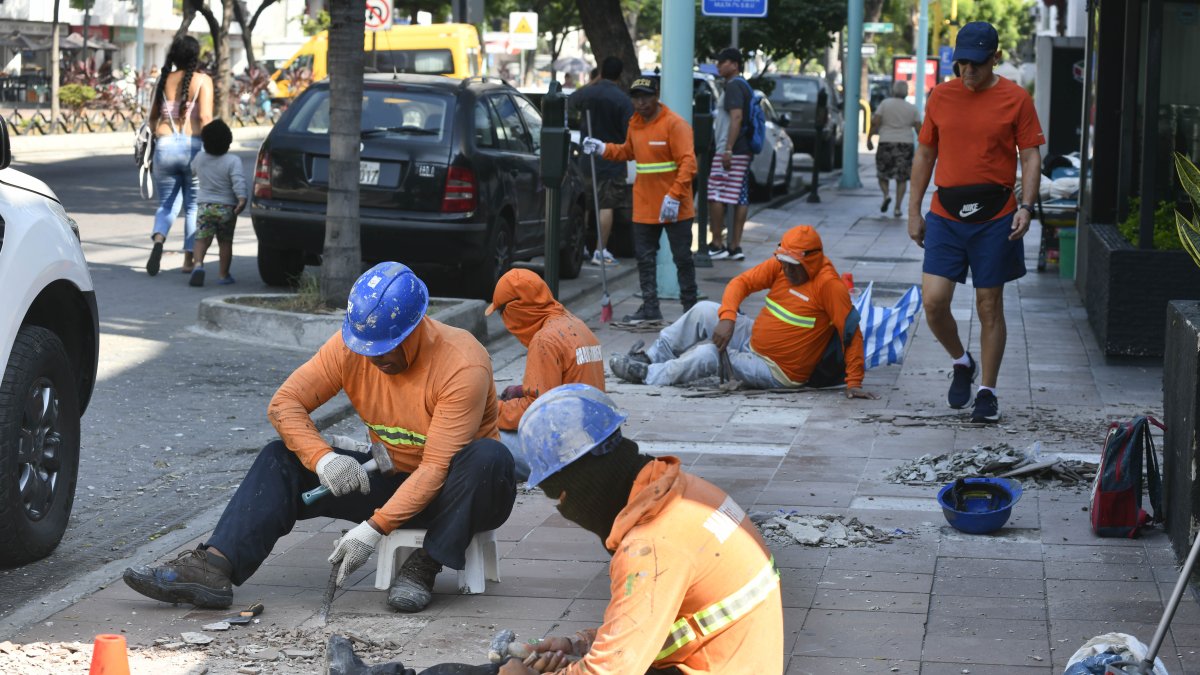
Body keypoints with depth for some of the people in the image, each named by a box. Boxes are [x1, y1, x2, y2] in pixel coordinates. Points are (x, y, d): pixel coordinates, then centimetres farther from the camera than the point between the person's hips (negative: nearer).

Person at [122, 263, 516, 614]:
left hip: (458, 495, -5)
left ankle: (424, 567, -25)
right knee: (281, 460, -11)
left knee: (490, 458, -38)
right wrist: (322, 459, -26)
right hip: (393, 480, 5)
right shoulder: (352, 345, -9)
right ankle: (213, 568, -27)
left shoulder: (462, 365, -26)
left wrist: (374, 528, -34)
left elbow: (437, 467, -29)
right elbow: (285, 403, -7)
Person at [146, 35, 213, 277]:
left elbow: (153, 117, 14)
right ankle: (189, 259, 13)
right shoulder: (202, 80, -3)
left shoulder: (164, 80, 7)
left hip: (165, 146, 2)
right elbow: (205, 117, -14)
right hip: (193, 147, -2)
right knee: (193, 206, 12)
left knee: (167, 204, 13)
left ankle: (158, 239, -16)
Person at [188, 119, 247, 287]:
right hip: (226, 207, -2)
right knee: (225, 242, 10)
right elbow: (238, 181, -23)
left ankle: (198, 264, -27)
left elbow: (193, 169, 24)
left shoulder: (199, 158, 3)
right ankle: (224, 275, 14)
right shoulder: (233, 161, -11)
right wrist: (242, 198, -27)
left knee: (202, 239, -1)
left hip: (204, 205, 2)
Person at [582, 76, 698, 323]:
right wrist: (603, 148, 8)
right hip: (644, 207, 7)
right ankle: (650, 307, 18)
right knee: (645, 257, 10)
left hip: (674, 208, -7)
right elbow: (628, 151, 24)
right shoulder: (635, 123, 8)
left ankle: (690, 308, 12)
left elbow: (688, 163, -21)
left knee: (682, 258, 3)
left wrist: (675, 196, -27)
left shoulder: (675, 124, -15)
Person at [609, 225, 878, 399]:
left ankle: (648, 375, -5)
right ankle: (651, 358, 3)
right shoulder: (779, 266, -3)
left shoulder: (827, 284, -23)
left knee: (708, 354, -23)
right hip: (754, 340, 7)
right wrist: (727, 318, -23)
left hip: (778, 372, -7)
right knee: (704, 311, -7)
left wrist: (854, 383, -28)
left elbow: (852, 332, -24)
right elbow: (741, 282, -5)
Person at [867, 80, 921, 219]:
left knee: (883, 173, 15)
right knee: (902, 177, 5)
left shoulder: (885, 103, -1)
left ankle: (886, 194, -12)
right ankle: (897, 208, -2)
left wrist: (869, 138, -2)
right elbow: (918, 128, 2)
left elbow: (875, 122, -8)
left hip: (886, 143, -1)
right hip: (906, 144, 1)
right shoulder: (912, 108, 4)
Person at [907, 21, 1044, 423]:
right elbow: (925, 153, 13)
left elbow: (1030, 156, -1)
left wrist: (1026, 206, -14)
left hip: (994, 216, -2)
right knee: (933, 300, -8)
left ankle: (987, 392, 15)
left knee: (989, 306, 3)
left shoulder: (1015, 99, -2)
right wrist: (914, 210, 10)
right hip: (946, 213, 2)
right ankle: (961, 363, 21)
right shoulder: (940, 96, 6)